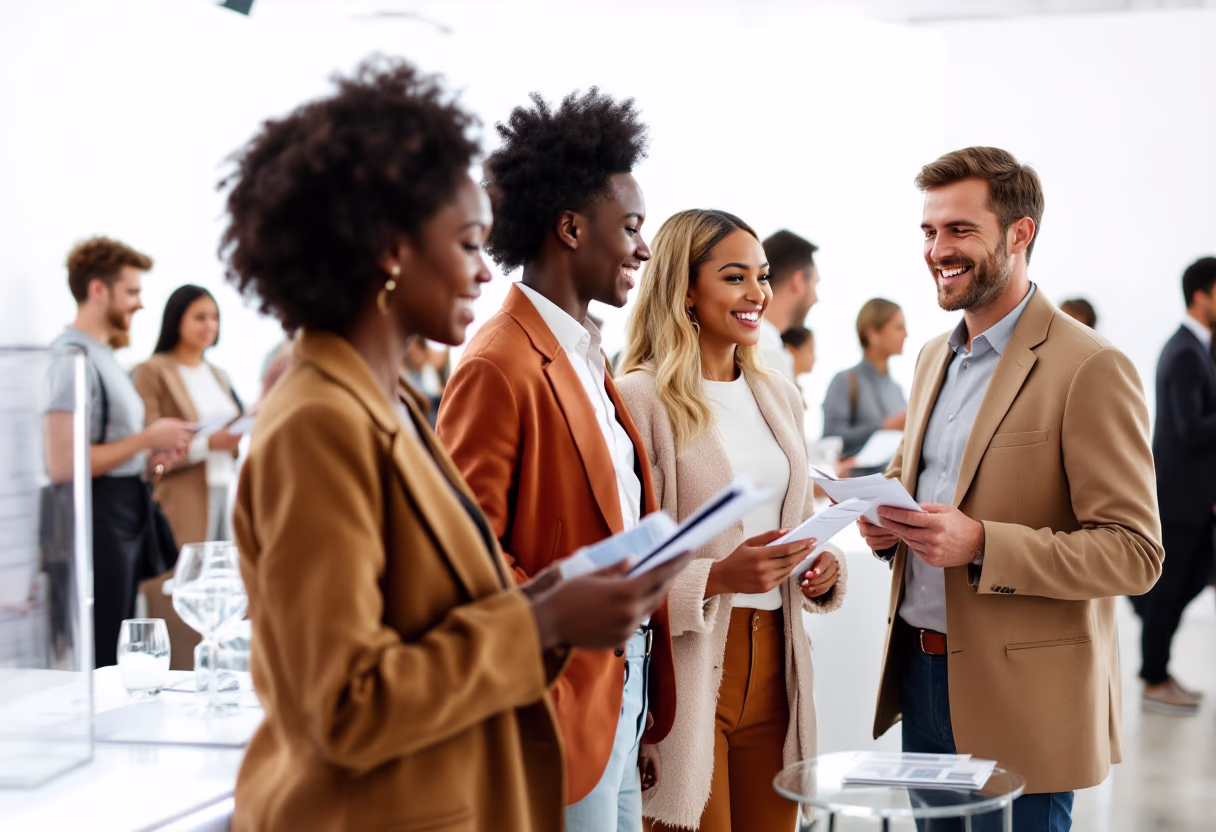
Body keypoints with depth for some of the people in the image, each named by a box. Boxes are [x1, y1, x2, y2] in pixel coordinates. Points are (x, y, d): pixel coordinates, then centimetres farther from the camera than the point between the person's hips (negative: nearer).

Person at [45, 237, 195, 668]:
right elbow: (63, 463, -24)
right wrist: (146, 439, -15)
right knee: (97, 666, -6)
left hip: (126, 523, 10)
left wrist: (148, 458, 8)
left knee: (119, 659, 13)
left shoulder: (102, 354, 17)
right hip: (97, 529, -10)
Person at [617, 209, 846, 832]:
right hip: (686, 668, -7)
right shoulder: (641, 398, -9)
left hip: (772, 663, 7)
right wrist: (717, 577, -24)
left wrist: (822, 569, 2)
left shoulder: (779, 396, 14)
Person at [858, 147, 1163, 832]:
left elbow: (1136, 552, -17)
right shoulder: (935, 357, 12)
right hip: (921, 671, 7)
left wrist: (980, 545, -27)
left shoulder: (1091, 370, -14)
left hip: (1019, 699, -7)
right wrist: (885, 521, 1)